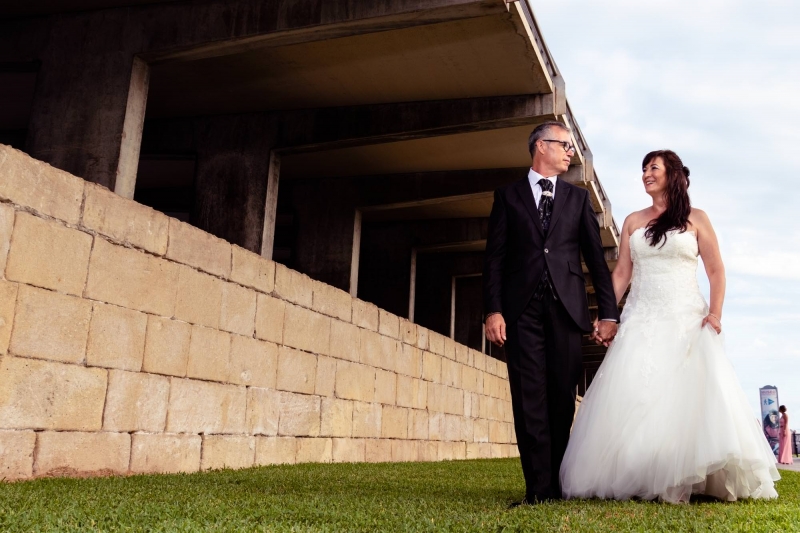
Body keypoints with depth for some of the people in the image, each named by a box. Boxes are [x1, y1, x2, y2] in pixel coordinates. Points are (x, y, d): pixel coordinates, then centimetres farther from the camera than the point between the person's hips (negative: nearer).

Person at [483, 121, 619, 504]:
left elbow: (596, 258, 11)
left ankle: (558, 484, 12)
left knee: (562, 400, 3)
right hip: (522, 308, -1)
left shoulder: (578, 198, 16)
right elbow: (495, 257, 5)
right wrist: (493, 310, -7)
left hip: (566, 308, 2)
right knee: (530, 400, -4)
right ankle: (539, 487, -1)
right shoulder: (508, 196, 12)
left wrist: (609, 313, 4)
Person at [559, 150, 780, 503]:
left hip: (686, 321, -2)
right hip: (641, 321, 2)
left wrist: (715, 313, -12)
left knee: (691, 394, -12)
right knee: (634, 398, -8)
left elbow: (716, 271, 3)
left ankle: (687, 480, -2)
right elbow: (621, 273, 10)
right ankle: (641, 481, -1)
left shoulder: (696, 219, 8)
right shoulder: (633, 222, 14)